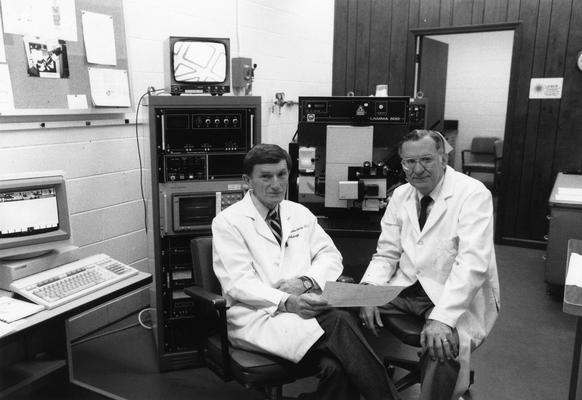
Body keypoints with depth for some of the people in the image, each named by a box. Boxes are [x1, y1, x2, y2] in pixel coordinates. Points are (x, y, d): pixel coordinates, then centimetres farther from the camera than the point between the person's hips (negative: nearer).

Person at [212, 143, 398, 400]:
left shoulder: (300, 213, 18)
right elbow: (238, 283, -9)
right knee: (339, 323, -30)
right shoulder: (227, 222, 1)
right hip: (258, 316, -4)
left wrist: (306, 281, -9)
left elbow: (330, 256, 14)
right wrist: (286, 303, -25)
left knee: (336, 366, -31)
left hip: (306, 306, 4)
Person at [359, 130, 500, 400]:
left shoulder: (473, 194, -11)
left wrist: (442, 317, -33)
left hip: (456, 297, -5)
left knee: (441, 346, -34)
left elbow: (472, 263, -21)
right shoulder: (400, 196, 7)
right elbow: (386, 254, 9)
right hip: (406, 288, 5)